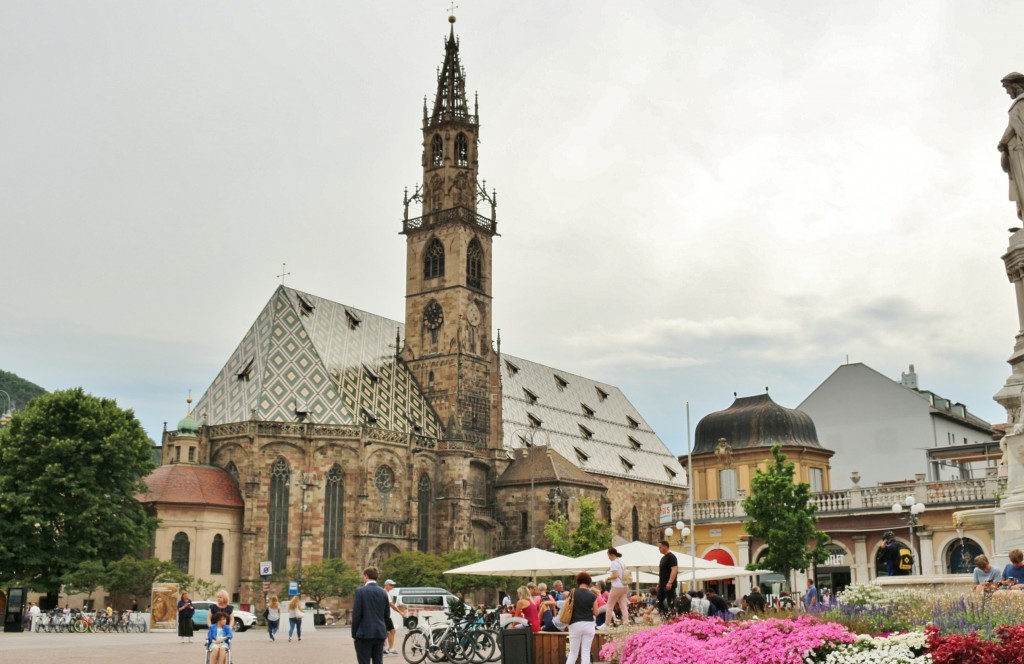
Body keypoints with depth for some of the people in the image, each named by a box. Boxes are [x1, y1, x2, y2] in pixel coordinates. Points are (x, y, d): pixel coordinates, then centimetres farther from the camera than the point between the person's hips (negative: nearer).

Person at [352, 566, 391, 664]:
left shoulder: (361, 591, -8)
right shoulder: (383, 592, 7)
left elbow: (356, 615, -8)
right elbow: (386, 615, 11)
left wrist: (354, 634, 0)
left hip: (364, 634, -5)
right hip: (380, 634, 5)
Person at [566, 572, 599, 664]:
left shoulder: (573, 593, -2)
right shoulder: (592, 595, -3)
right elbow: (596, 613, 1)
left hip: (575, 624, 0)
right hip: (588, 624, 0)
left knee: (573, 653, 8)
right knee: (586, 652, 6)